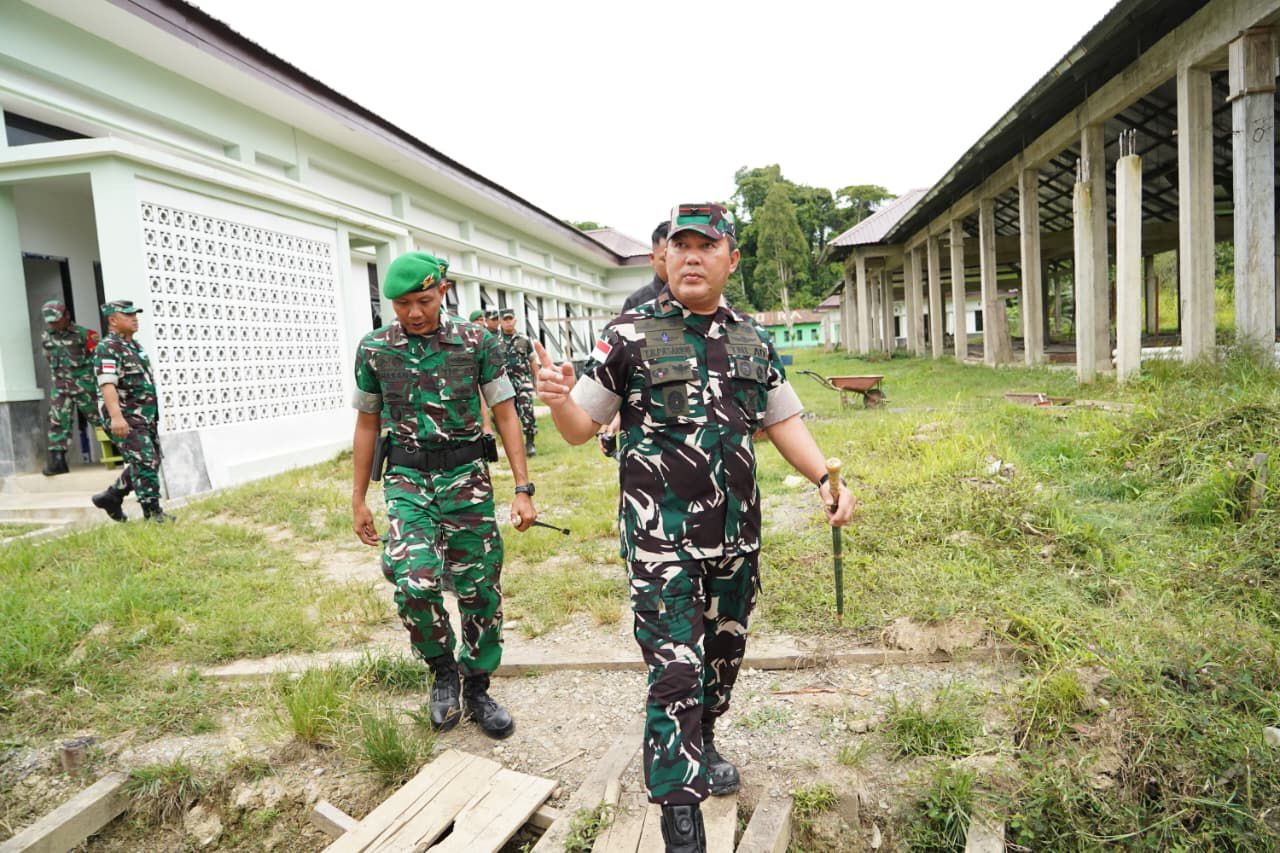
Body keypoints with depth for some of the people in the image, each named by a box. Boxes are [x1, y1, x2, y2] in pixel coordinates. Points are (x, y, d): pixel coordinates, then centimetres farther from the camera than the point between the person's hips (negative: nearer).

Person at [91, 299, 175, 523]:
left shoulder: (135, 346, 17)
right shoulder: (106, 348, -11)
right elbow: (107, 384, -25)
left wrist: (153, 416, 24)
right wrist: (116, 417, -36)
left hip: (146, 418, 9)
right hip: (126, 419, -9)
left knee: (152, 462, 13)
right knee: (144, 463, -10)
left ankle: (111, 497, 27)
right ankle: (153, 513, -3)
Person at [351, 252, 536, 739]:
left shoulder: (477, 343, -3)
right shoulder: (374, 349, 2)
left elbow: (505, 414, -1)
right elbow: (367, 424, 10)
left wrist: (523, 489, -7)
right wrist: (358, 500, 10)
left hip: (467, 478, 0)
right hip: (408, 480, 0)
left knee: (479, 588, 5)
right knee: (414, 581, -19)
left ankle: (477, 689, 27)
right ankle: (442, 669, 11)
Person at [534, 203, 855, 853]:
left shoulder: (752, 341, 8)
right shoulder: (630, 335, -5)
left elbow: (783, 421, 15)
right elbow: (580, 427, -4)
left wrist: (826, 479, 2)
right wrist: (558, 399, -26)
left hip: (737, 537, 5)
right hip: (661, 537, -5)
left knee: (723, 656, 18)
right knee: (675, 671, -6)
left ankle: (701, 752, 44)